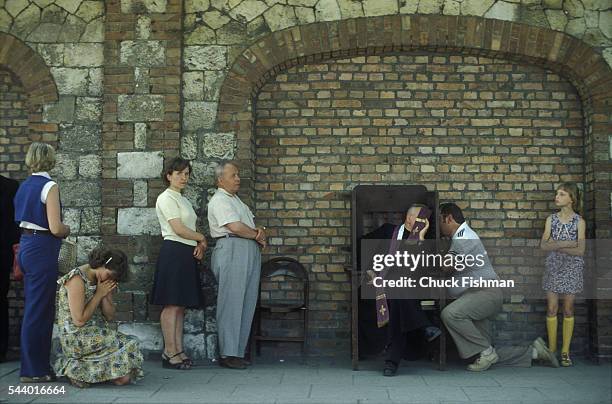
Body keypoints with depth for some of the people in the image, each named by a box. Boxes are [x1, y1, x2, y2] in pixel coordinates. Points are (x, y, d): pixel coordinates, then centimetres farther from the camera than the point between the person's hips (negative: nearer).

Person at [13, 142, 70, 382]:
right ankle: (33, 370, 6)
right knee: (39, 309, -1)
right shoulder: (49, 186, -13)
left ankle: (35, 364, 24)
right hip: (42, 248, -8)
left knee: (34, 307, 15)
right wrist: (67, 230, 2)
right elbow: (55, 228, -19)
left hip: (26, 245, 9)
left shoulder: (24, 185, 11)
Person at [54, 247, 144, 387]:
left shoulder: (102, 281, 9)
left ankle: (77, 368, 7)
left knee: (125, 378, -8)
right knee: (128, 345, -18)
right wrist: (99, 295, -14)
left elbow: (110, 316, 8)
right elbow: (79, 320, -20)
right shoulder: (77, 279, -16)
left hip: (96, 332, 8)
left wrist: (106, 295, -9)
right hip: (77, 338, -8)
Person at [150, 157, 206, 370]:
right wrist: (202, 238, -1)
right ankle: (170, 353, -5)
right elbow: (179, 229, -14)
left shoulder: (184, 200, 22)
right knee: (172, 305, -8)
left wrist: (200, 246, -1)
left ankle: (178, 351, 10)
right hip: (173, 252, -9)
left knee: (181, 306, 7)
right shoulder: (166, 198, -5)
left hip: (187, 255, 9)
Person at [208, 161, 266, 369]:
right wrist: (257, 235, -1)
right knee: (231, 304, -7)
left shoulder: (236, 200, 25)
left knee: (247, 304, 7)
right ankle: (228, 354, -4)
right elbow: (236, 227, -15)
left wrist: (259, 231, -1)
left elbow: (250, 225, 23)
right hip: (231, 251, -9)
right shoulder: (219, 200, -5)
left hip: (249, 252, 9)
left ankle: (238, 352, 11)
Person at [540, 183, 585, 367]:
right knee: (551, 308, 0)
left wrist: (555, 245, -14)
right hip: (553, 267, 2)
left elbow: (580, 250, -9)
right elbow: (544, 245, -4)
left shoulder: (579, 222, -1)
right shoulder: (551, 219, 5)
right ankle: (552, 349, 8)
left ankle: (565, 351, 7)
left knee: (568, 309, 1)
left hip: (571, 268, -2)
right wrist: (566, 243, -15)